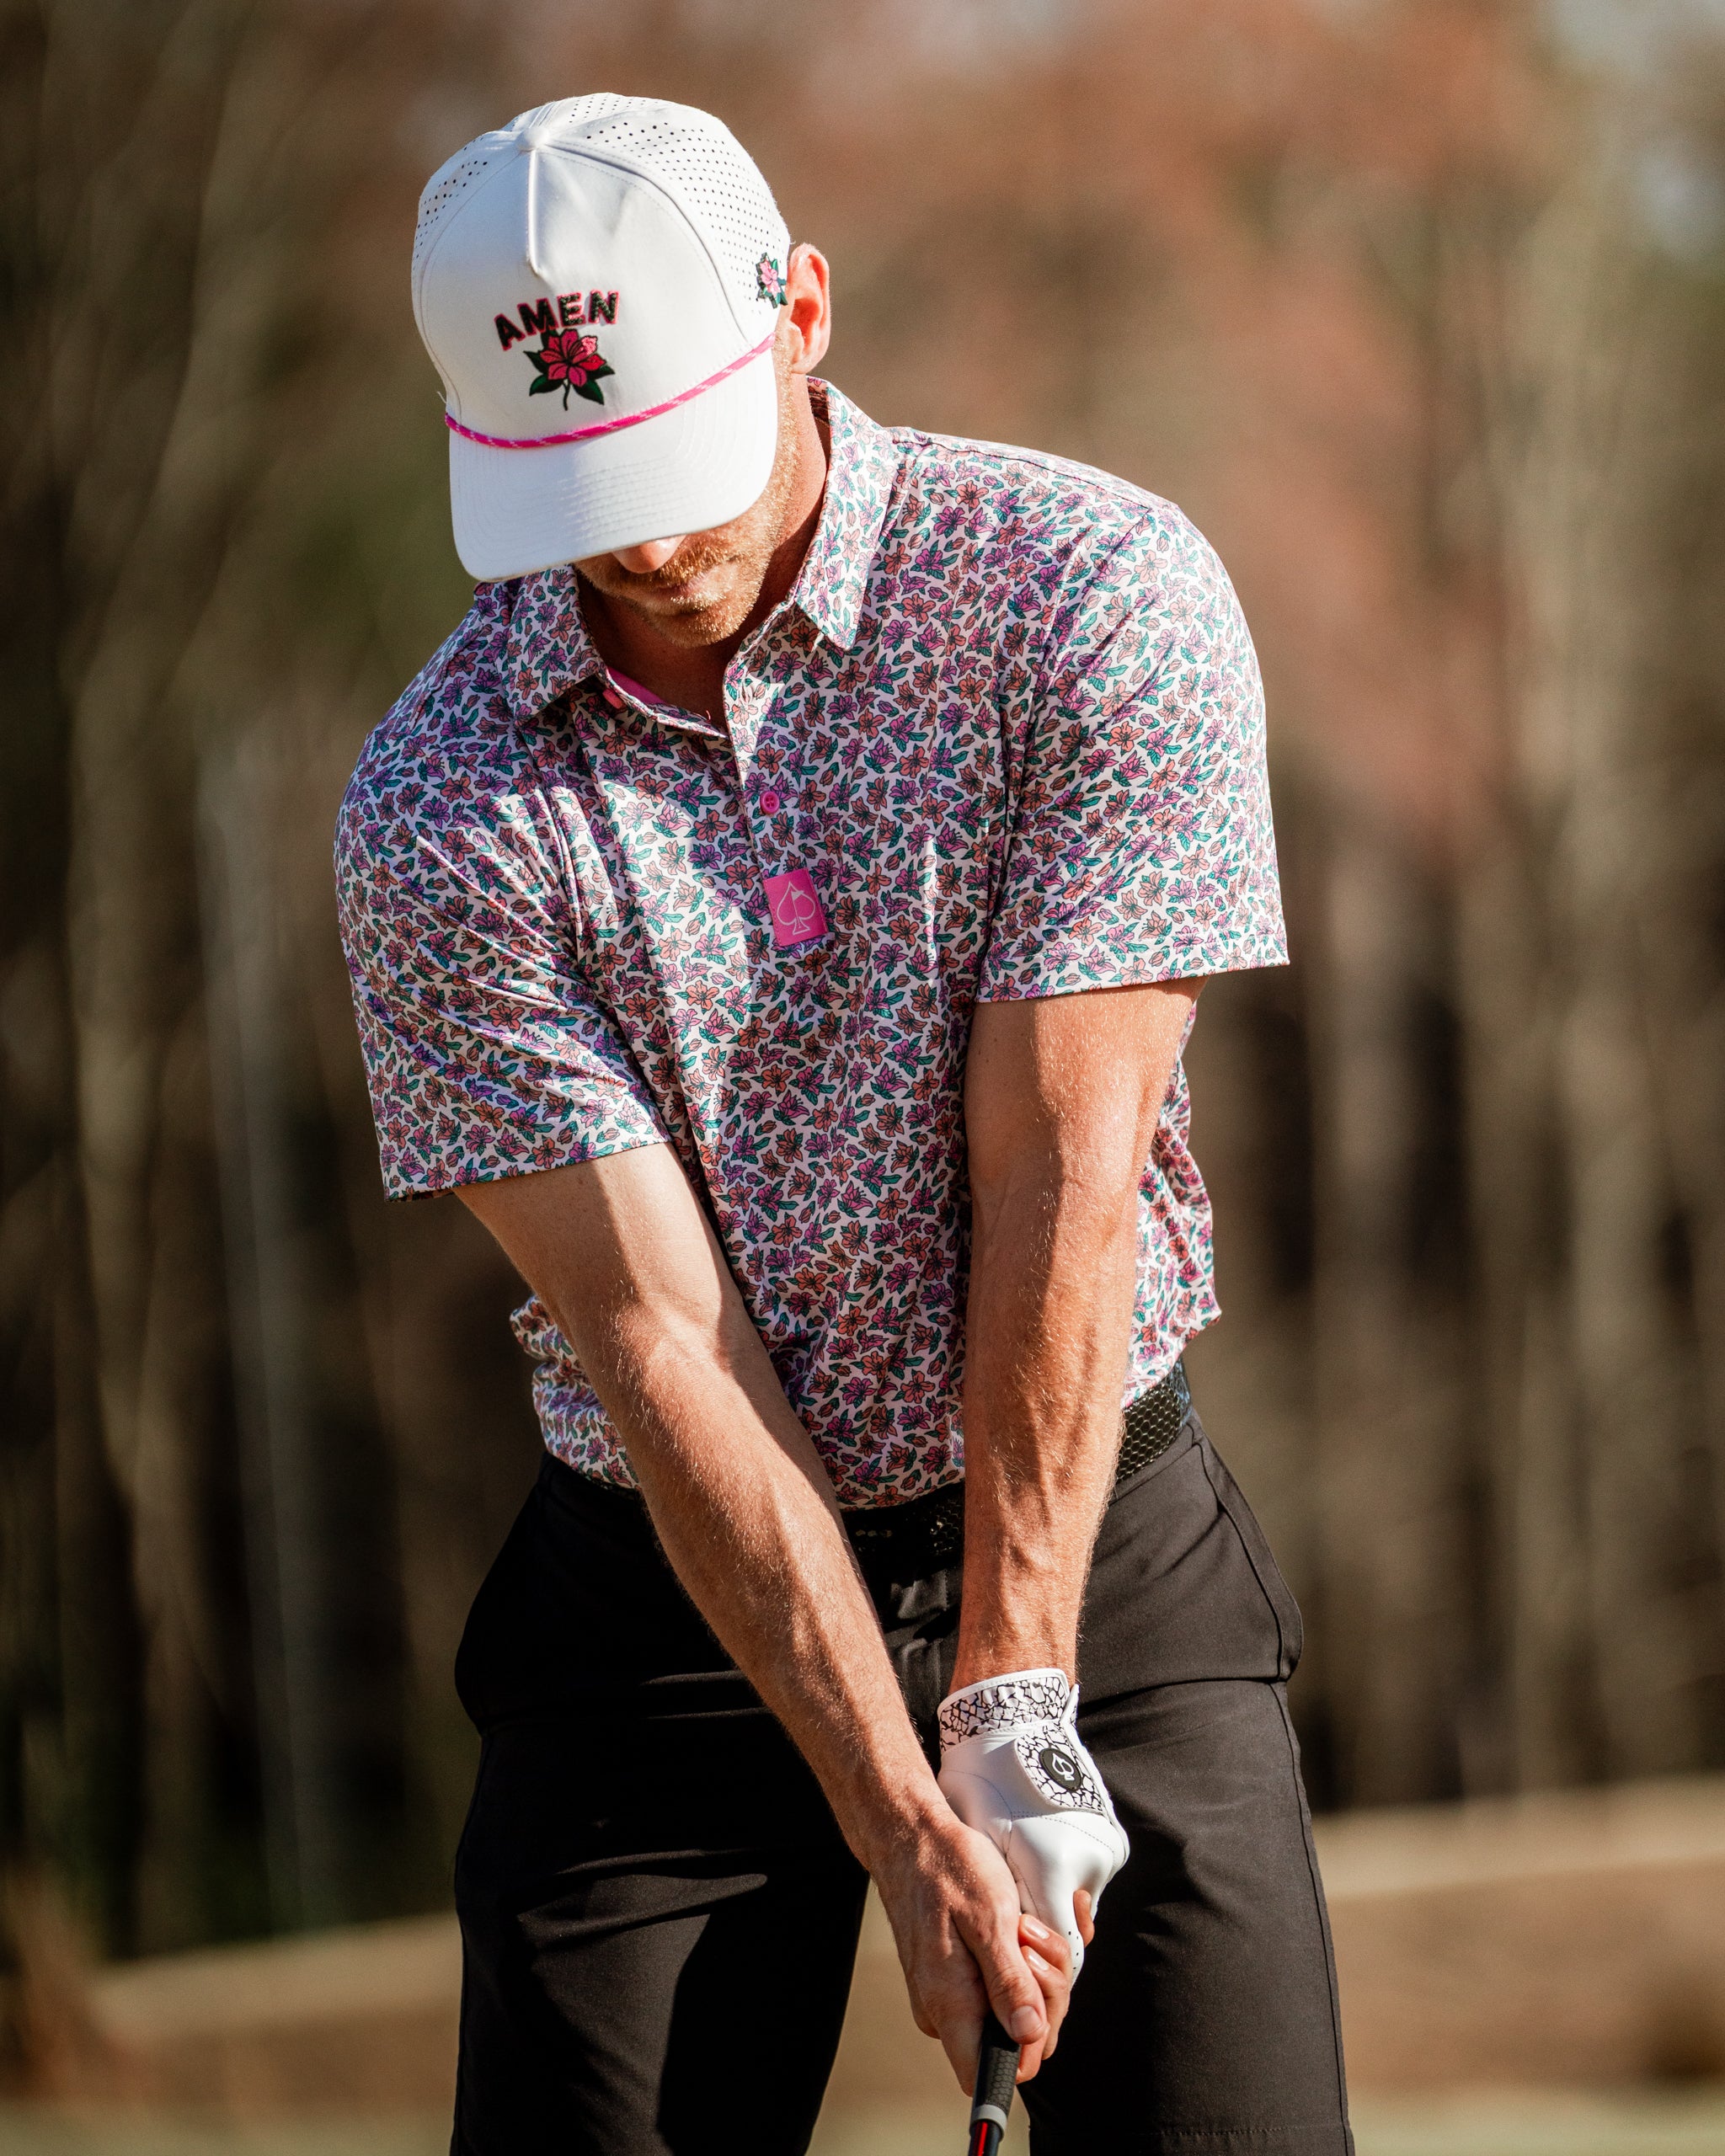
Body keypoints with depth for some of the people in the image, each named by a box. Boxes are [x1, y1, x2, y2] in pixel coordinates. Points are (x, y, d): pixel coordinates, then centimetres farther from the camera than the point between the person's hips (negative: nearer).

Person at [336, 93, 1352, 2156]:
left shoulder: (1099, 596, -12)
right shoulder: (439, 810, -10)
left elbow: (1061, 1188, -14)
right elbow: (657, 1338, -13)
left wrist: (1013, 1714, -15)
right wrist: (911, 1826, -18)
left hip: (1101, 1537, 0)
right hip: (673, 1593, 1)